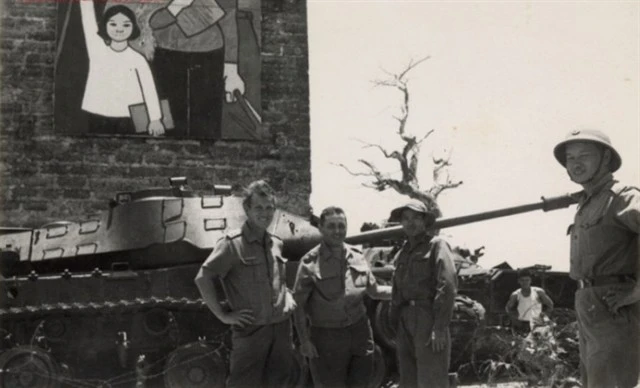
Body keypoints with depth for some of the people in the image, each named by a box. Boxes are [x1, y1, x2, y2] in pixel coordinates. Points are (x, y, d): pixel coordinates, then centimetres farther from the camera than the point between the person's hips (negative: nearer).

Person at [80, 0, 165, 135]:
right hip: (98, 116, 1)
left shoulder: (137, 59, -5)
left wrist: (155, 119, -6)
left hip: (126, 119, -1)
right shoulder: (97, 49, -3)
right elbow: (88, 15, -8)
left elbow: (149, 89, -3)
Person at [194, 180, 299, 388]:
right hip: (249, 331, -6)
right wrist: (223, 315, -13)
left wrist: (287, 296, 9)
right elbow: (203, 278, -13)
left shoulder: (276, 244, 10)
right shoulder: (232, 244, -10)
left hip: (282, 329, 6)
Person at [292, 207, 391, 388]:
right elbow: (298, 304, -8)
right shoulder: (310, 262, -11)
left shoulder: (357, 257, 4)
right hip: (327, 337, -5)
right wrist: (304, 340, -12)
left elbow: (374, 290, 16)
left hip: (360, 332, 5)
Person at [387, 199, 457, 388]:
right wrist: (394, 325, 11)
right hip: (405, 322, 7)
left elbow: (448, 285, -12)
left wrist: (440, 327, -19)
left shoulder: (436, 245, -1)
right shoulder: (402, 253, 20)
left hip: (428, 318, -7)